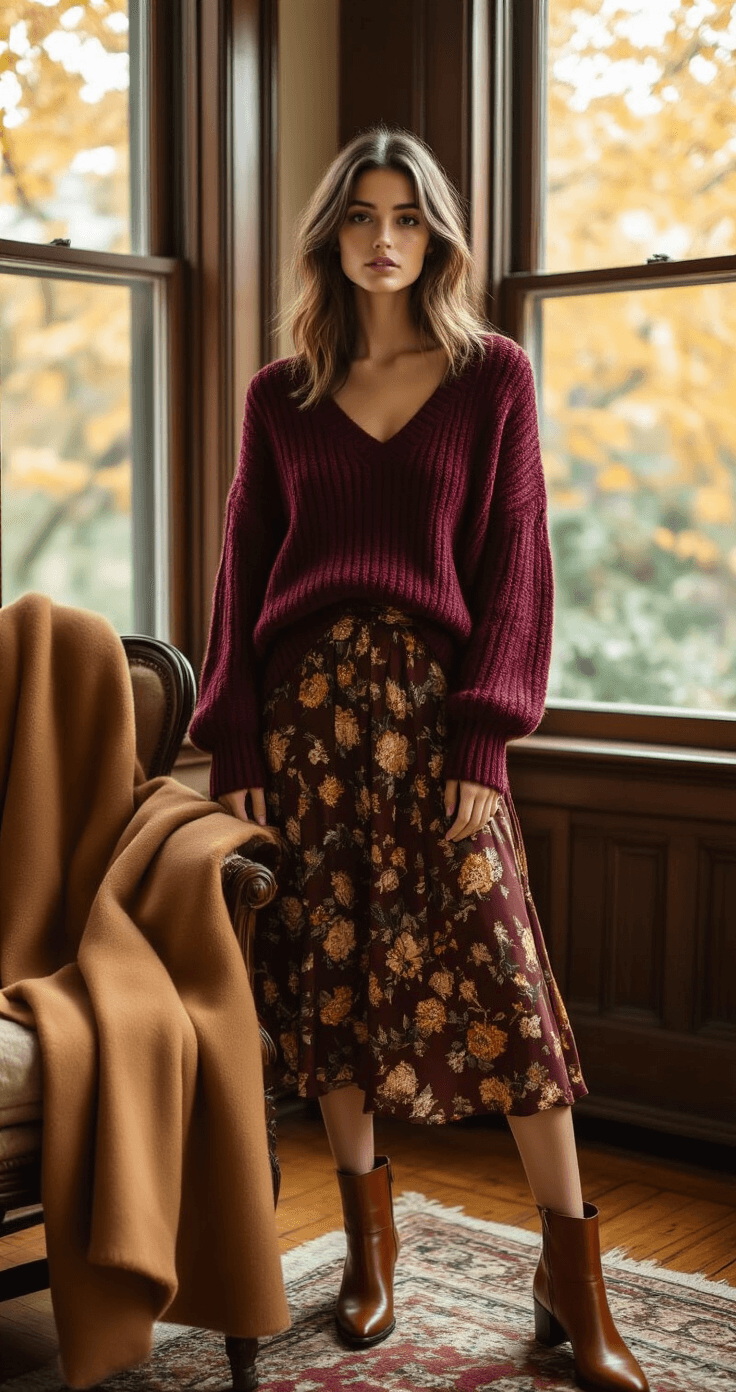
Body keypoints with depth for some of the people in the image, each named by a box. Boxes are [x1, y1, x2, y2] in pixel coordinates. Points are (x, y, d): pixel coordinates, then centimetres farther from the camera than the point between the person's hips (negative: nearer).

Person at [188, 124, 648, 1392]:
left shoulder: (493, 375, 5)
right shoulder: (278, 397, 11)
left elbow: (515, 561, 1)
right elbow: (243, 572, 9)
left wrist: (483, 737, -9)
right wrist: (232, 749, 0)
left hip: (431, 705, -2)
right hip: (305, 706, 3)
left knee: (498, 971, -7)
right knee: (326, 968, 5)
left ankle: (572, 1278, 4)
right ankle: (367, 1238, 22)